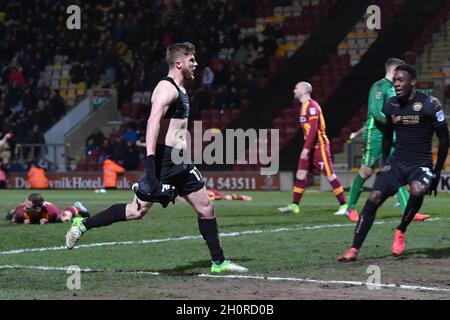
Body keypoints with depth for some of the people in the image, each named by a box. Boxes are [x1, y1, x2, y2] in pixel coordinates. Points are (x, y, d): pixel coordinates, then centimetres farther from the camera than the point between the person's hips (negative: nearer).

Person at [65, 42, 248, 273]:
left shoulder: (180, 90, 19)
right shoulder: (166, 88, -12)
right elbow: (153, 122, -25)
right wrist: (150, 161, -34)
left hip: (180, 161, 10)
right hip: (164, 159, -10)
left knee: (206, 208, 8)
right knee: (138, 210, -10)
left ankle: (219, 262, 14)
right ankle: (83, 224, 1)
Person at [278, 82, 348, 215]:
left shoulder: (311, 106, -15)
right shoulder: (304, 106, 15)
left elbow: (313, 129, -22)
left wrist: (306, 149, -25)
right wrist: (306, 148, 18)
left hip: (319, 146, -10)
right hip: (310, 147, 10)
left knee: (330, 175, -6)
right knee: (300, 174, 6)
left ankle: (344, 205, -1)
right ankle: (294, 205, 10)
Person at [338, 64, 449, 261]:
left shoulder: (430, 105, -12)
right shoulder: (390, 105, 4)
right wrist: (385, 165, 17)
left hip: (421, 163, -4)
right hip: (396, 161, 4)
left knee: (418, 190, -35)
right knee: (374, 198, -13)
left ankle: (400, 232, -11)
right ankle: (354, 249, -12)